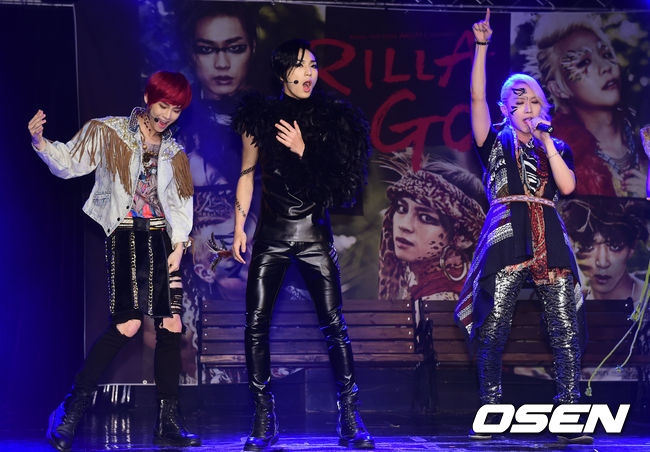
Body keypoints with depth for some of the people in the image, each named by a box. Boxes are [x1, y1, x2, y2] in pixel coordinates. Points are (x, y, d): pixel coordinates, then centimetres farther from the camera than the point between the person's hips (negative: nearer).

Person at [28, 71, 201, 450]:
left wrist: (179, 246, 3)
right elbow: (69, 163, 0)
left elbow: (180, 204, 16)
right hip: (126, 236, -5)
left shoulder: (173, 151, 17)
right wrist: (41, 142, -18)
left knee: (172, 326, -1)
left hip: (163, 240, 5)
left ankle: (169, 421, 6)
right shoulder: (109, 133, 4)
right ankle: (73, 409, -8)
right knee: (128, 324, -18)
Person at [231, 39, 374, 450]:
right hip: (271, 234, 1)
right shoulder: (260, 117, 6)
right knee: (256, 324, -4)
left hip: (314, 232, -1)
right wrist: (239, 228, 10)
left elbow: (338, 177, 0)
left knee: (334, 324, -5)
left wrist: (303, 150, -11)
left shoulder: (331, 118, 4)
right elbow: (247, 175, 14)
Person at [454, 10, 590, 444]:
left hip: (550, 238, 2)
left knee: (566, 329, -6)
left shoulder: (557, 148, 21)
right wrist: (482, 46, -3)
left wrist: (546, 141, 1)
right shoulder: (495, 142, 15)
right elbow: (477, 96, 3)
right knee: (493, 329, -7)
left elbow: (567, 185, 3)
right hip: (506, 237, -2)